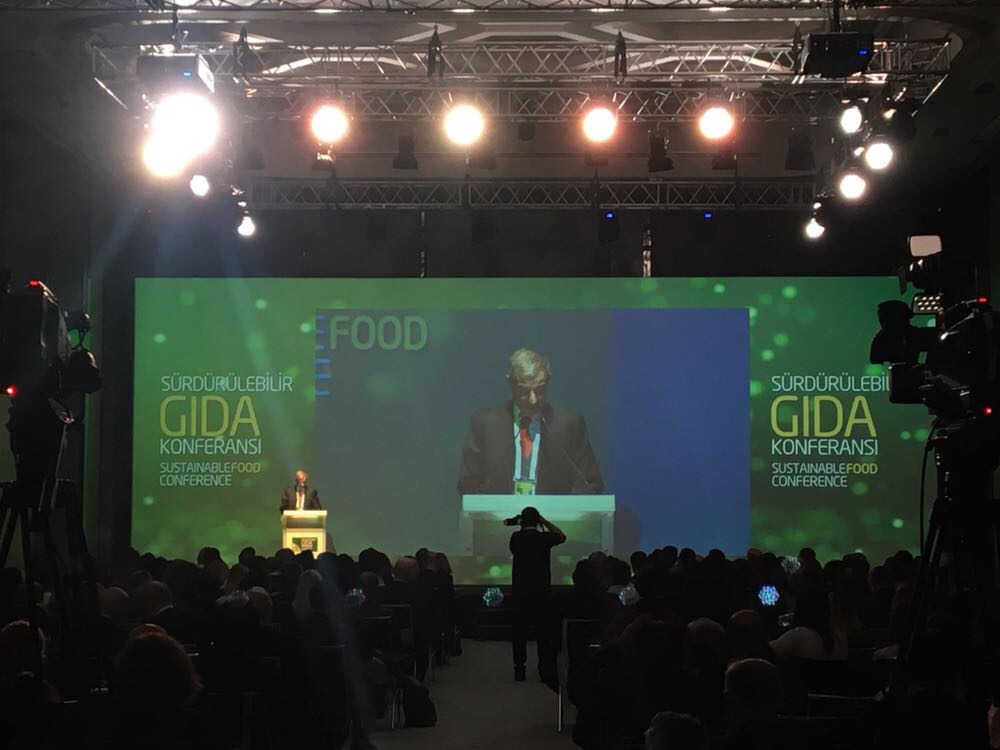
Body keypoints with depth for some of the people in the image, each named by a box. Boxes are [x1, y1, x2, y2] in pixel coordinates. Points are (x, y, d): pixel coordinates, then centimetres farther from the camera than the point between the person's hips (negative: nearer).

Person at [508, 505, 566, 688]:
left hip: (519, 593, 2)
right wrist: (543, 521, 10)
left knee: (519, 631, 8)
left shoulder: (516, 538, -2)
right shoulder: (544, 538, -6)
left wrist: (520, 526, 18)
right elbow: (562, 536, 13)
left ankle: (519, 669, 9)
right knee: (544, 632, 1)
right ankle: (546, 671, -3)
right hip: (541, 592, -2)